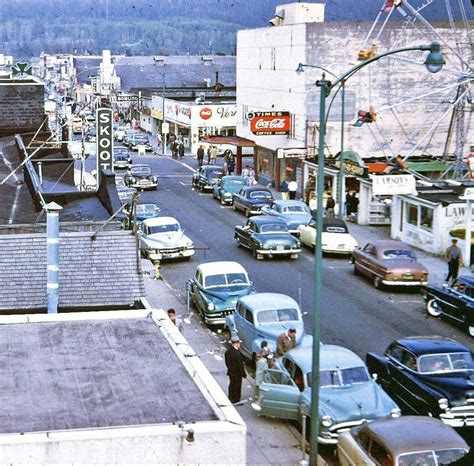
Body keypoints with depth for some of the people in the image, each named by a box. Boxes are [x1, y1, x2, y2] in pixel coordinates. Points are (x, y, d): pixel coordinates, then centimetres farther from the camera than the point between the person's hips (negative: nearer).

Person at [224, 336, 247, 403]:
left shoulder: (227, 352, -7)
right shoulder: (238, 353, -29)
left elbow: (227, 363, 5)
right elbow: (240, 365, -23)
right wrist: (243, 374, -11)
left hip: (230, 372, 7)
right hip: (237, 373, -7)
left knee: (231, 385, 23)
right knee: (237, 386, 11)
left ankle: (231, 398, 36)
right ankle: (235, 400, 24)